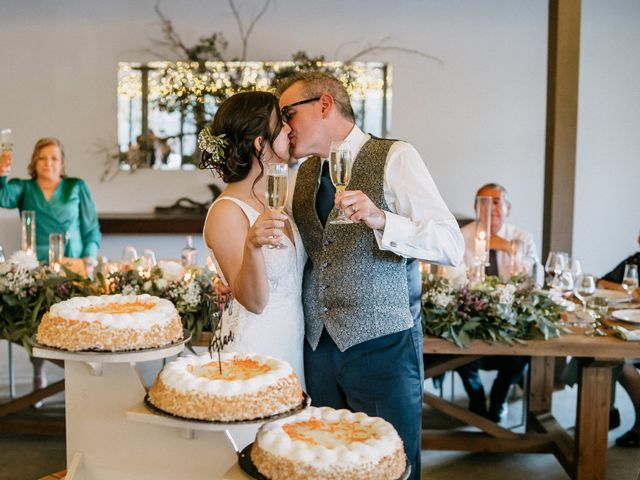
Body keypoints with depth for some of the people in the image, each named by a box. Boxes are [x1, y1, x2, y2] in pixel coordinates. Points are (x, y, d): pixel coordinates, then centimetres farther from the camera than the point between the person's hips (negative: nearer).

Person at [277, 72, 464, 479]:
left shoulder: (395, 158, -8)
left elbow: (451, 246, -15)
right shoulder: (303, 173, 12)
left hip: (382, 345, -5)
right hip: (318, 346, 6)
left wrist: (380, 219, -30)